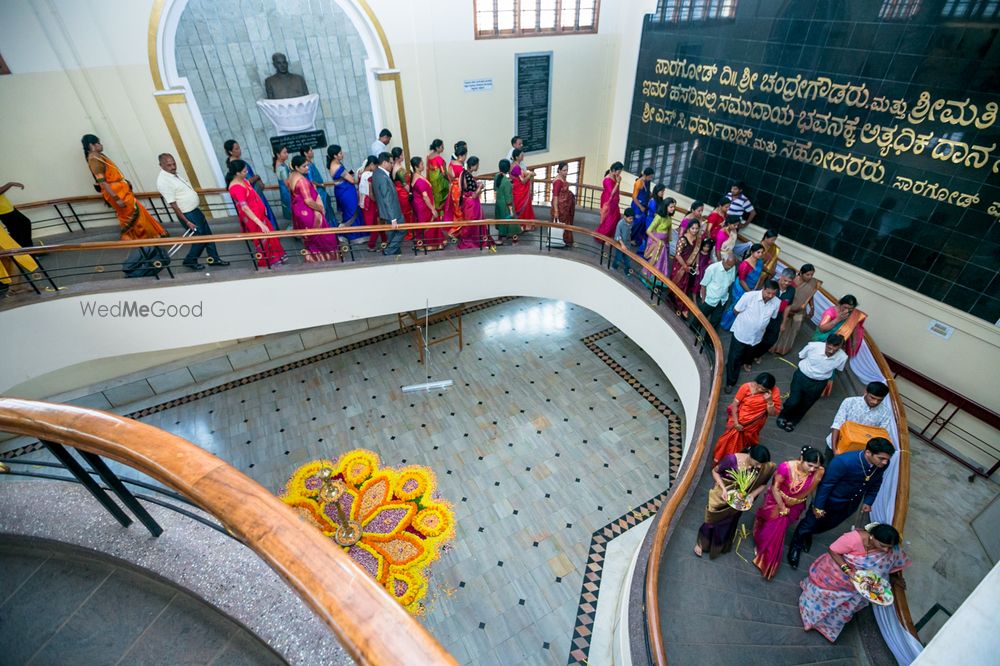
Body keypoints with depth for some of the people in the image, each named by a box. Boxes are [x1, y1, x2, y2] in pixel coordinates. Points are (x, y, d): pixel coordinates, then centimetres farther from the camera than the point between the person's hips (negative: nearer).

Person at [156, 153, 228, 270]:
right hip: (187, 214, -9)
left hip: (195, 210, 9)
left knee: (208, 234, 14)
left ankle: (214, 258, 26)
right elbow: (173, 205, -22)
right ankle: (190, 261, 17)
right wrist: (187, 222, -21)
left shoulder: (173, 174, 6)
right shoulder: (163, 181, -22)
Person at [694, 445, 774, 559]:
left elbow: (763, 484, -4)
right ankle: (701, 543, 45)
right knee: (713, 519, 18)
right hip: (722, 495, -3)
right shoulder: (732, 459, -34)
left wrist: (752, 495, -21)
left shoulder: (762, 468, -24)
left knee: (728, 524, 26)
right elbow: (715, 471, -17)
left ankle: (719, 546, 55)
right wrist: (723, 488, -27)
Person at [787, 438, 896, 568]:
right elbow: (826, 484, -27)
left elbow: (876, 484, 3)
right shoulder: (843, 461, -38)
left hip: (851, 505, 6)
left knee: (828, 524, 26)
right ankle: (795, 547, 39)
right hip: (830, 500, -5)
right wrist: (818, 506, -19)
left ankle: (808, 535, 56)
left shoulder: (882, 464, -21)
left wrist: (868, 501, 4)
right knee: (809, 524, 13)